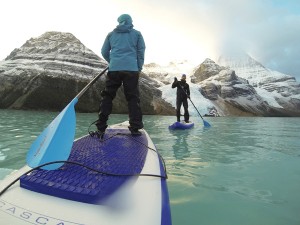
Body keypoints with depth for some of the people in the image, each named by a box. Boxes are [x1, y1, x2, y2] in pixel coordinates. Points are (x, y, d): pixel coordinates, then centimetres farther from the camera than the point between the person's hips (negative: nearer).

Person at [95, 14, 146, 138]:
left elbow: (104, 52, 18)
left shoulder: (111, 34, 18)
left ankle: (101, 129, -1)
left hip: (114, 69, 1)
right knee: (133, 98, 1)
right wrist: (139, 68, 14)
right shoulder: (137, 34, 14)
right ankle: (135, 128, -2)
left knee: (107, 97, 3)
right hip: (131, 69, -1)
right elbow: (141, 51, 7)